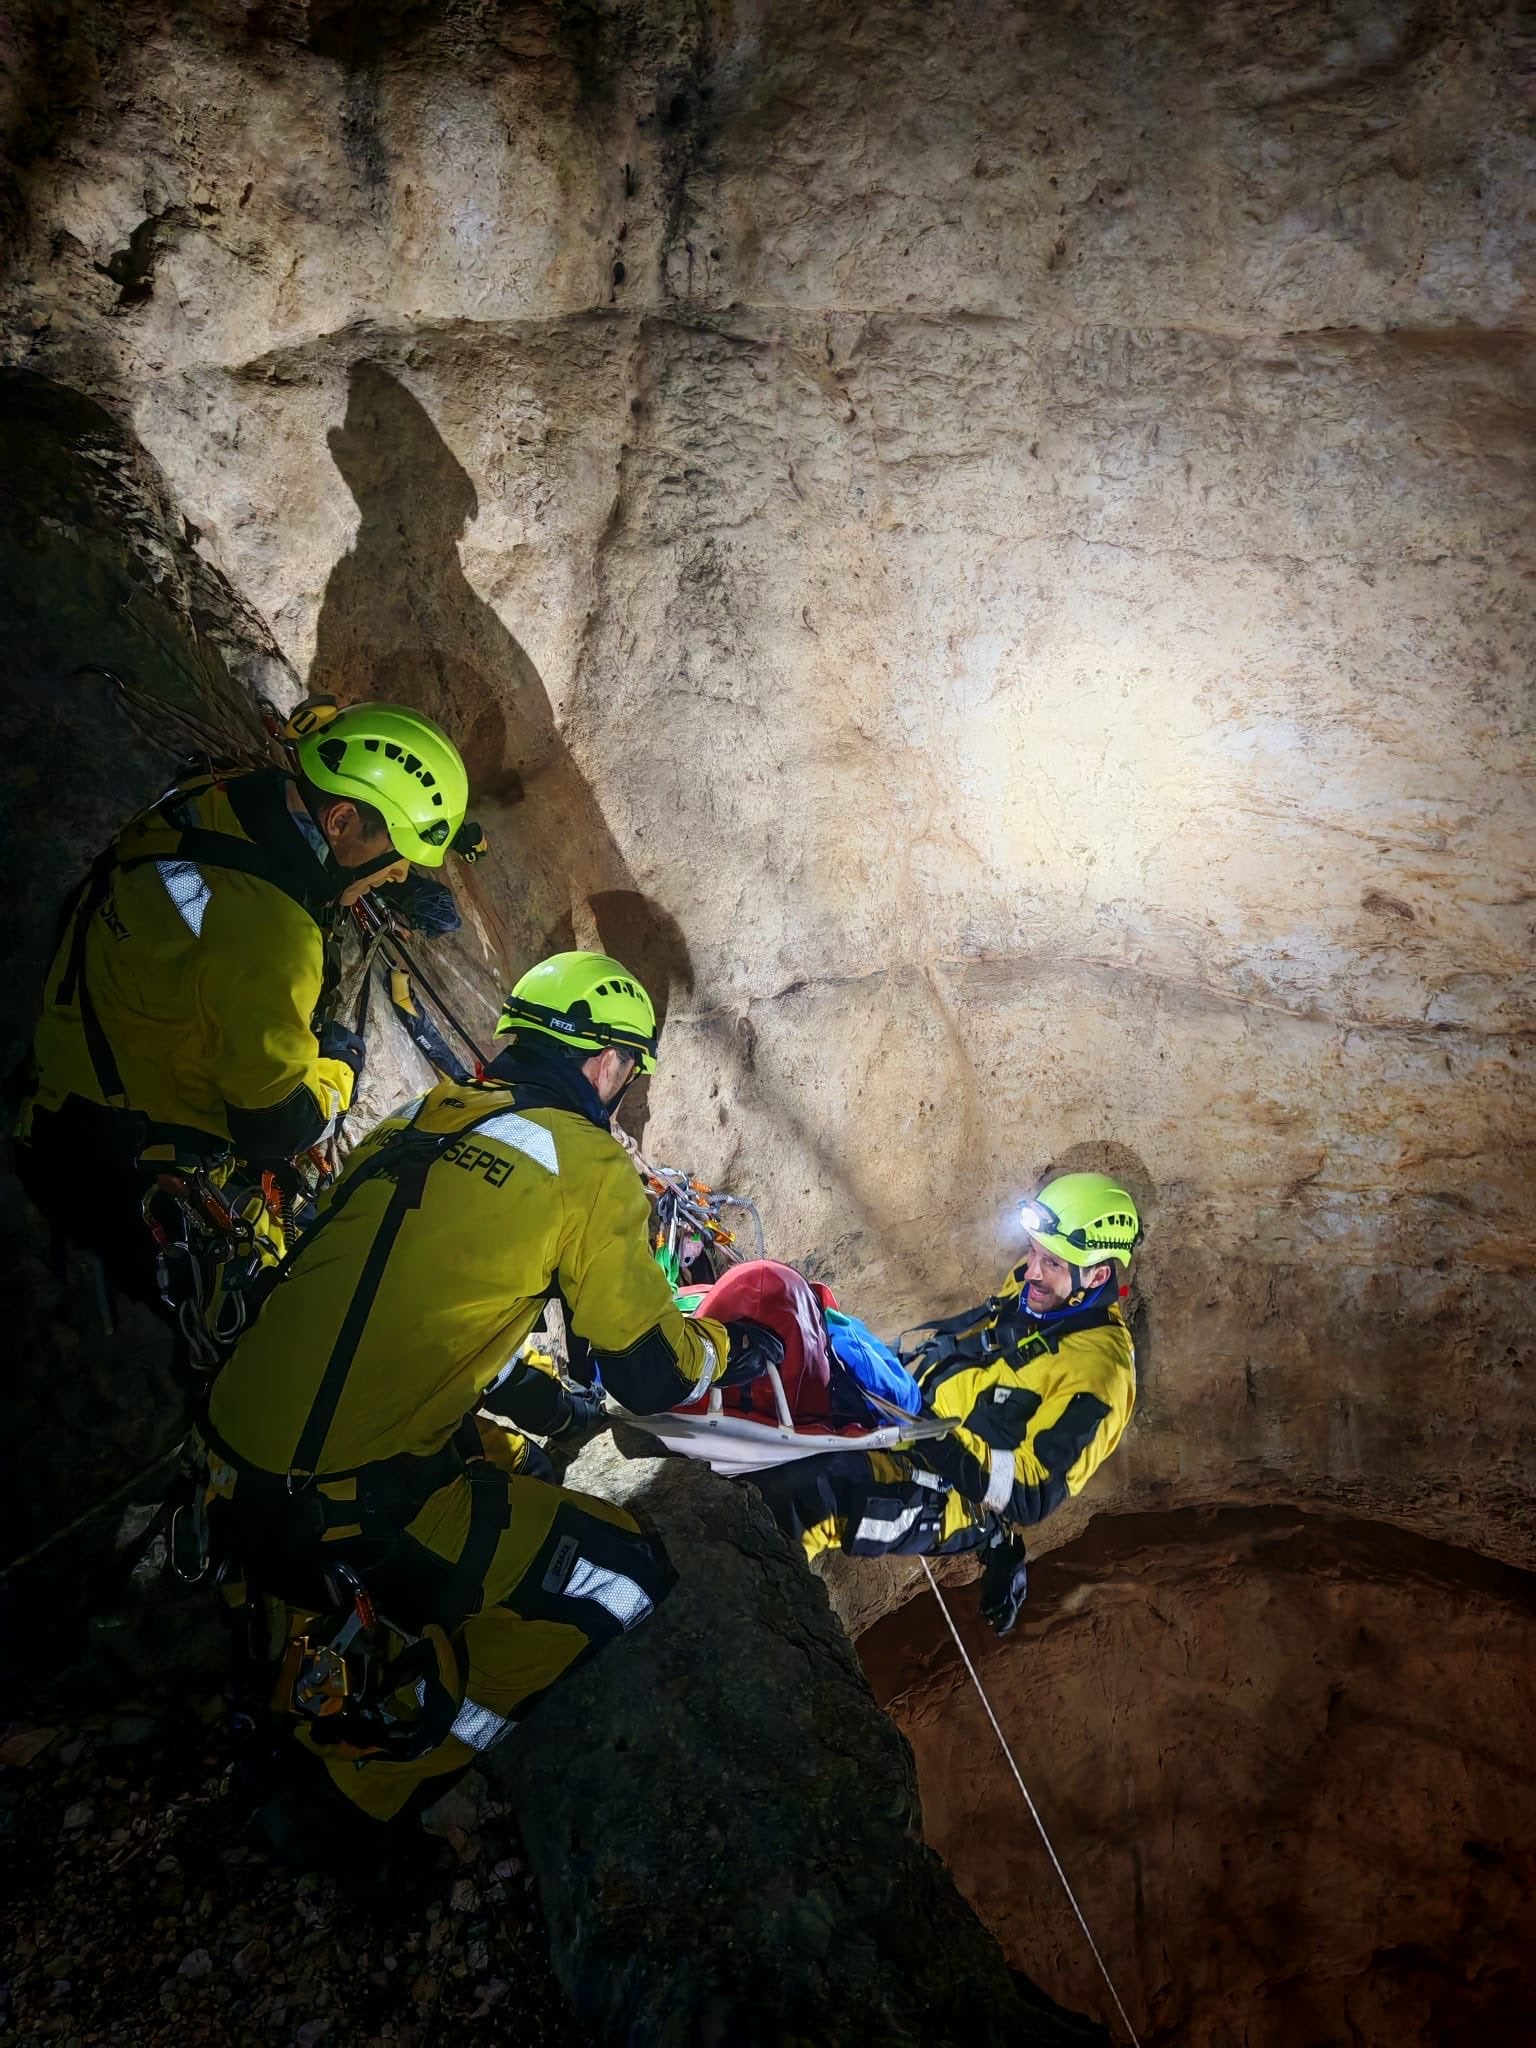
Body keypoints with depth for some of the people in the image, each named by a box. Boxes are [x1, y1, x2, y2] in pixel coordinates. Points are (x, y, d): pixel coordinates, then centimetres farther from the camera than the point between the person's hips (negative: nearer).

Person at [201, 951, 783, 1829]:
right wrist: (738, 1348, 17)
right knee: (626, 1575, 5)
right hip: (353, 1512, -8)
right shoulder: (587, 1161, -7)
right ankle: (384, 1778, 9)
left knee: (491, 1460, 31)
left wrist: (526, 1391, 32)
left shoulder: (415, 1121, 14)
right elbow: (651, 1369, -4)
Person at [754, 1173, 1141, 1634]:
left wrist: (942, 1445, -30)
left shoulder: (1097, 1369, -21)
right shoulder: (1033, 1290, 2)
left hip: (961, 1496, -9)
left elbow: (1031, 1495, -23)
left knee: (800, 1494, -30)